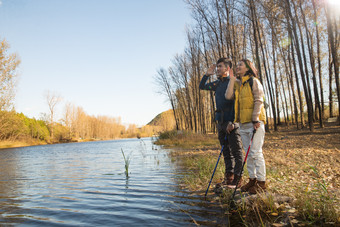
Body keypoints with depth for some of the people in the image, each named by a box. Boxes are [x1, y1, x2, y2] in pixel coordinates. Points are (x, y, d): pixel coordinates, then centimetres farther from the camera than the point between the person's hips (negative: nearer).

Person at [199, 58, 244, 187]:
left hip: (232, 122, -7)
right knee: (226, 151, 11)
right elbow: (202, 86, 30)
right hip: (221, 122, 8)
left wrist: (232, 121, -20)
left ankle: (237, 178, 4)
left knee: (236, 151, -2)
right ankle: (229, 177, 19)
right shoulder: (217, 84, 17)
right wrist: (207, 74, 16)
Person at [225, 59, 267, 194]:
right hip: (243, 123, 7)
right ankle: (252, 179, 20)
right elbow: (228, 96, 1)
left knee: (256, 152, -7)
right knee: (248, 153, 10)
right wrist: (232, 79, 4)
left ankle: (261, 182, 2)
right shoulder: (237, 84, 17)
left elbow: (259, 101, -9)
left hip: (255, 122, -7)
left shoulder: (254, 81, -2)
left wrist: (255, 120, -17)